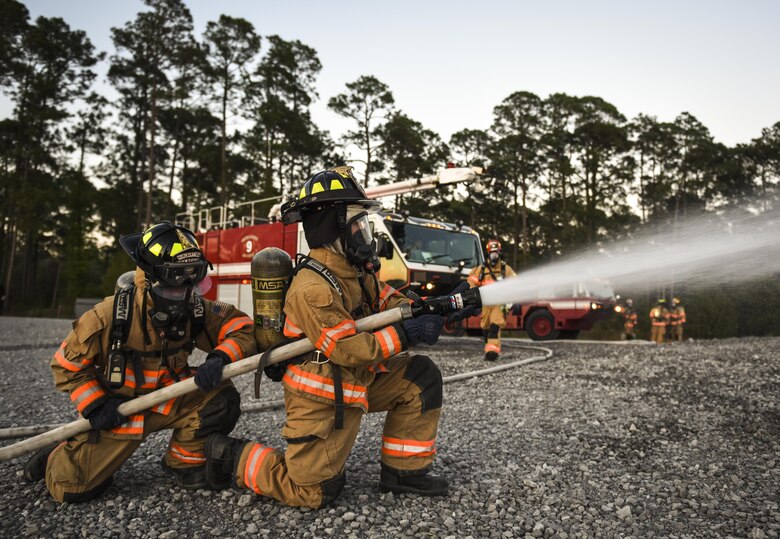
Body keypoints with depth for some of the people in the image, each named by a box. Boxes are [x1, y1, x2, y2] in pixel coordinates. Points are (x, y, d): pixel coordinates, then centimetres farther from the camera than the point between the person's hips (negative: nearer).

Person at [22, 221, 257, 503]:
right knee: (73, 487, -6)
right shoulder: (110, 316, -24)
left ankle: (184, 461, 4)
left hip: (169, 401, 3)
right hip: (117, 408, -3)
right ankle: (57, 458, 32)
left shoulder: (196, 310, -16)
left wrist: (219, 359, -32)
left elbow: (242, 327, -15)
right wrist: (95, 406, -17)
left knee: (221, 399, -20)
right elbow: (67, 364, -11)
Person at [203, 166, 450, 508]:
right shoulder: (312, 288, -26)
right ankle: (233, 457, 15)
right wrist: (406, 335, -25)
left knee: (422, 378, 1)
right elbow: (348, 349, -26)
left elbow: (389, 303, 8)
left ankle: (403, 470, 10)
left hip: (358, 381, 9)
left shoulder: (355, 269, 3)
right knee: (311, 492, -3)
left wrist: (428, 309, -11)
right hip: (322, 398, -9)